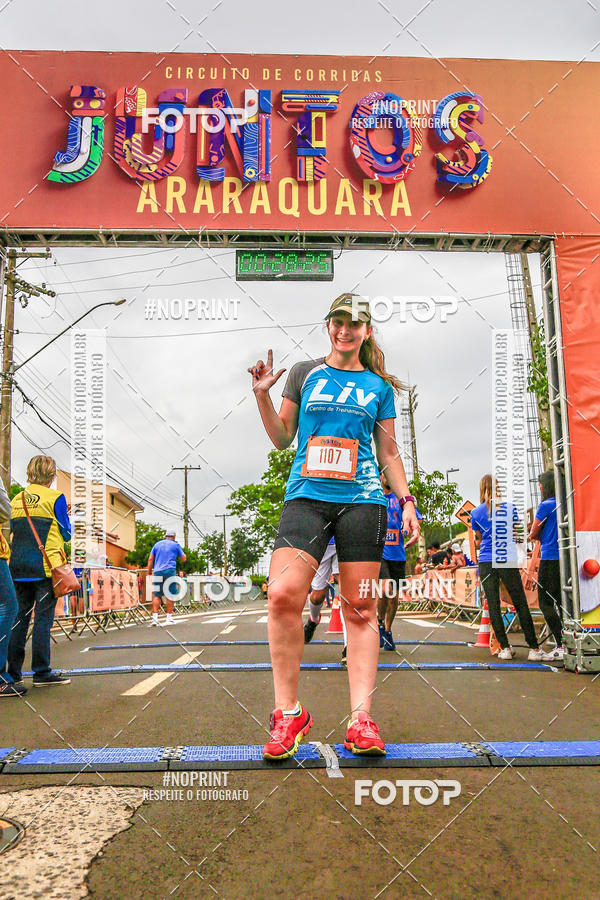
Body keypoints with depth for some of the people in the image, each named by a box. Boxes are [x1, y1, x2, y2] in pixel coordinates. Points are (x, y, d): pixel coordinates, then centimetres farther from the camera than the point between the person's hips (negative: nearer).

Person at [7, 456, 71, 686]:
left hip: (18, 566, 6)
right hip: (45, 566, -6)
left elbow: (12, 530, 18)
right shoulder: (55, 497, -4)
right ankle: (42, 673, -1)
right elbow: (66, 533, -1)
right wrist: (67, 518, 17)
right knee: (43, 617, -3)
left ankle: (13, 672, 12)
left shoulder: (16, 499, 12)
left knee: (19, 617, 9)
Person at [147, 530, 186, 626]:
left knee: (156, 595, 3)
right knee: (169, 594, 1)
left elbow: (150, 559, 11)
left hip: (157, 571, 3)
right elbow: (183, 559, 11)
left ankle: (155, 617, -8)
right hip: (170, 571, -2)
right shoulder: (176, 545, 9)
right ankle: (169, 618, 0)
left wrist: (149, 572, 12)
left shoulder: (157, 544, 17)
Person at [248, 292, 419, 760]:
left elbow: (389, 451, 19)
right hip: (306, 495, 0)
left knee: (361, 607, -2)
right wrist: (263, 395, 3)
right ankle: (289, 713, -4)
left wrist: (406, 499, 10)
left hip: (362, 499, 1)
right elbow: (282, 438, 15)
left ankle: (361, 720, 6)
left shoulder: (379, 385, 15)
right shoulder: (304, 373, 14)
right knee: (283, 594, -18)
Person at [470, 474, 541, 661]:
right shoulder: (510, 508, 2)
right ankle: (533, 648, 6)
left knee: (493, 606, 5)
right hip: (508, 561, 0)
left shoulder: (476, 513, 3)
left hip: (486, 563, 0)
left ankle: (505, 648, 4)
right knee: (521, 605, 5)